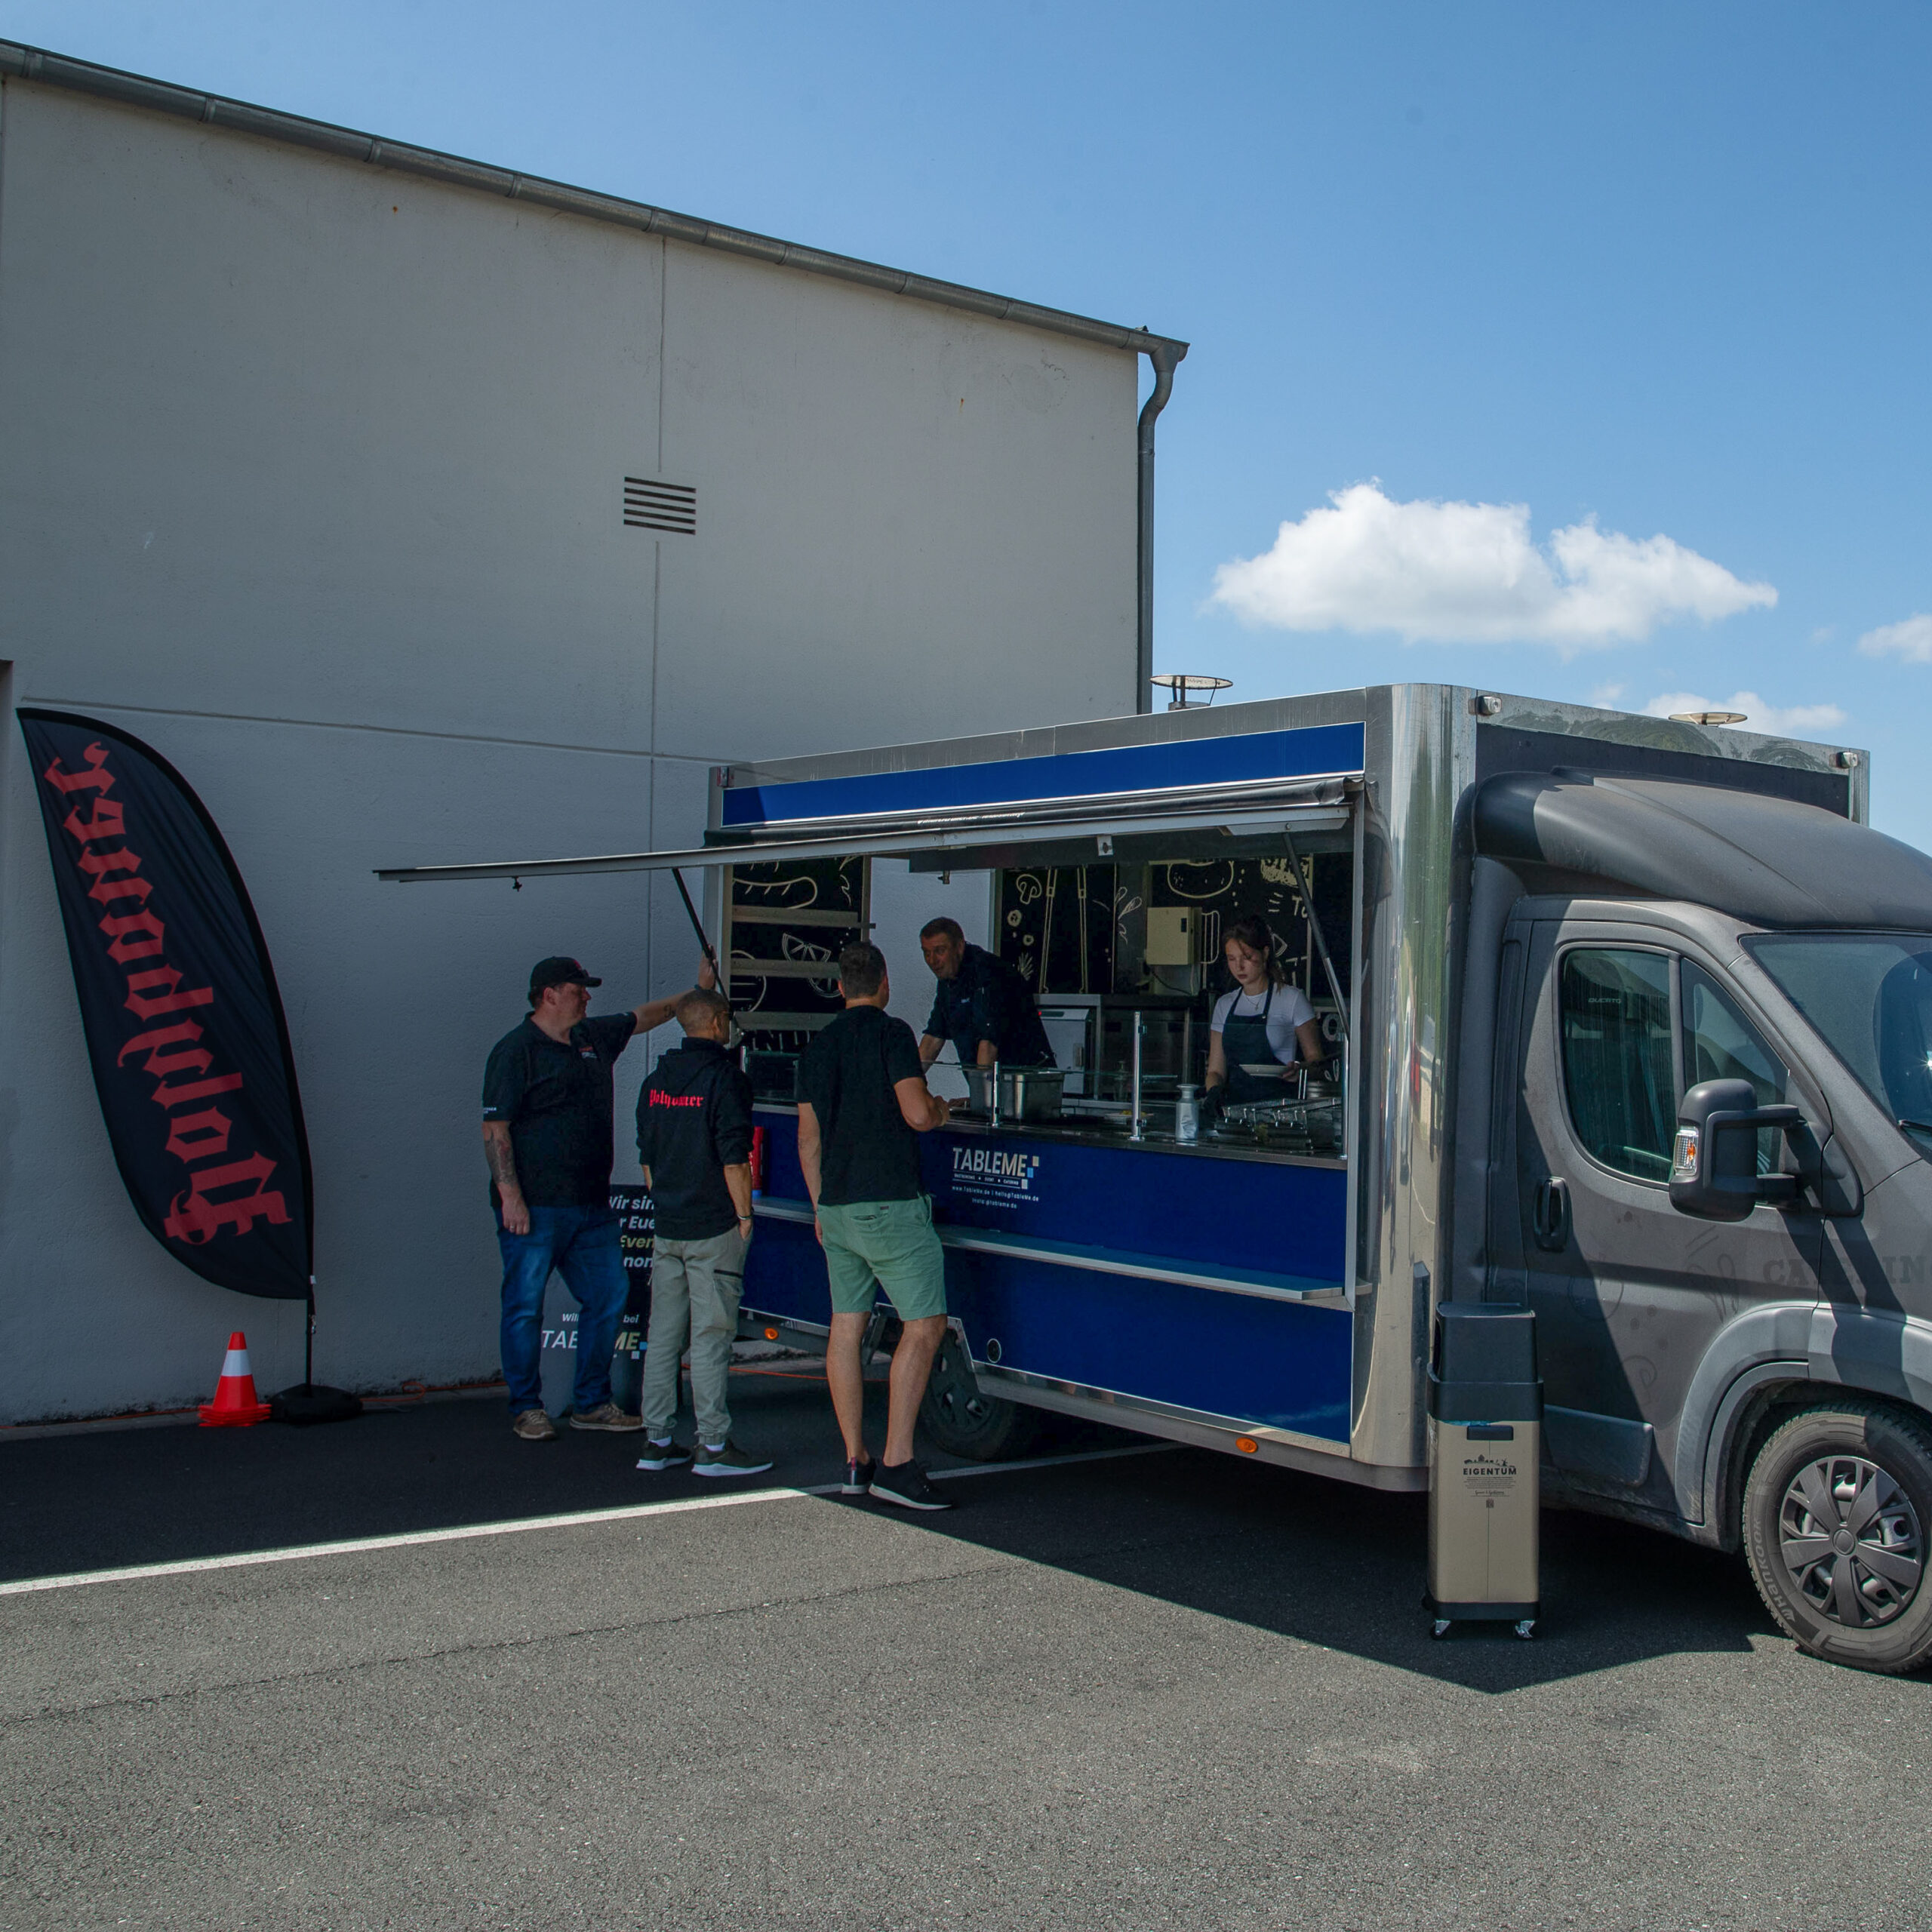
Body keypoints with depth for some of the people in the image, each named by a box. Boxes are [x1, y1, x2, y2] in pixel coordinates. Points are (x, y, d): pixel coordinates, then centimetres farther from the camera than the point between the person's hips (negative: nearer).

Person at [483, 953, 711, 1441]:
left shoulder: (594, 1038, 14)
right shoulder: (516, 1050, -7)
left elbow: (645, 1016, 32)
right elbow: (494, 1130, -11)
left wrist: (698, 991, 34)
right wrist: (510, 1196, -18)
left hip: (590, 1206, 8)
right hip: (533, 1208, -7)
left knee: (607, 1298, 7)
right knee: (525, 1306, 0)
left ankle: (592, 1404, 18)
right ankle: (526, 1409, 11)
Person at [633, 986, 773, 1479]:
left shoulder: (656, 1082, 12)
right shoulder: (724, 1077, -10)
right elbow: (733, 1158, -15)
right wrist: (745, 1215, -9)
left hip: (667, 1229, 7)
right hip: (714, 1227, -7)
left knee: (662, 1335, 9)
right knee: (711, 1336, -4)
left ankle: (656, 1442, 13)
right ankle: (712, 1445, -2)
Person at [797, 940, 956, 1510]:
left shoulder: (817, 1048, 13)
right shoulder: (891, 1034, -8)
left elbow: (808, 1139, 16)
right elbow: (917, 1114, -16)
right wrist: (941, 1111, 7)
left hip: (837, 1207, 7)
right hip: (889, 1206, -7)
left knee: (846, 1329, 10)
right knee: (924, 1325, -5)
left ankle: (855, 1462, 14)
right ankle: (897, 1464, -12)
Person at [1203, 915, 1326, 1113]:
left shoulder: (1292, 999, 4)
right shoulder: (1225, 1005, 17)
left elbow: (1315, 1058, 5)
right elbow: (1216, 1069, 16)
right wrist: (1214, 1089, -7)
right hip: (1236, 1108, 4)